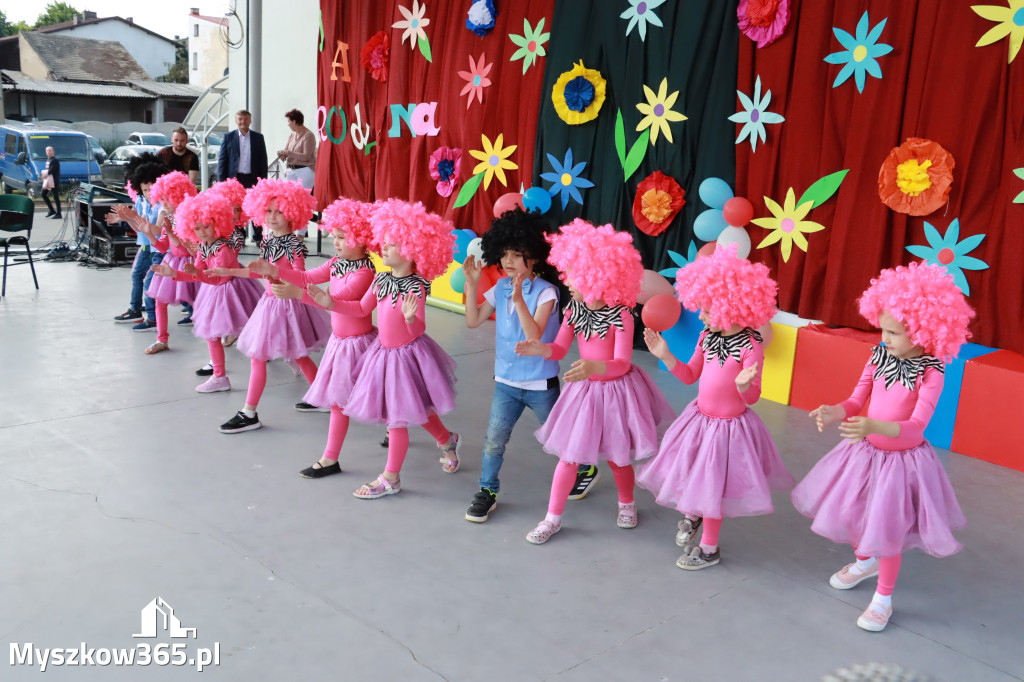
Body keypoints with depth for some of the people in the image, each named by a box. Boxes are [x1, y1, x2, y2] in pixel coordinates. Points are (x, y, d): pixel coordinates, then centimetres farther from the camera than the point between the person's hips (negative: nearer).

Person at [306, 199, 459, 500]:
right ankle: (447, 441, 47)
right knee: (416, 410, 21)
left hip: (407, 353, -7)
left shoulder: (416, 287, -21)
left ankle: (390, 479, 18)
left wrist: (411, 317, -46)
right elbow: (362, 308, 10)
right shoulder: (380, 280, -1)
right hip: (383, 351, 7)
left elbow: (418, 330, -26)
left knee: (397, 417, 3)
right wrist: (331, 303, 1)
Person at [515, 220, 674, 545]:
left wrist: (594, 367, -46)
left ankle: (626, 503, 42)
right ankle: (553, 517, 19)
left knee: (617, 456, 13)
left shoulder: (621, 314, -22)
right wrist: (539, 348, -24)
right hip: (584, 390, 4)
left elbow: (621, 363, -26)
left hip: (617, 389, -3)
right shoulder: (573, 309, -7)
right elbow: (559, 349, -1)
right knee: (568, 456, 6)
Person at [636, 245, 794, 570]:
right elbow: (690, 375, 7)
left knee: (712, 485, 9)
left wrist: (743, 384, -41)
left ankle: (709, 549, 32)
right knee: (691, 474, 20)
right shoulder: (706, 337, -4)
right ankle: (691, 515, 53)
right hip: (700, 416, 6)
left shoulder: (750, 347, -24)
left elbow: (752, 397, -19)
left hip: (729, 425, -6)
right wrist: (665, 355, -5)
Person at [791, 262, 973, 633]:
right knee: (851, 512, 19)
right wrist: (833, 413, -24)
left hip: (901, 458, -5)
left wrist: (874, 427, -46)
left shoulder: (930, 373, -21)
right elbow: (855, 401, -2)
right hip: (865, 452, 5)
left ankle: (883, 598, 27)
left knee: (887, 530, 4)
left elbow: (915, 427, -29)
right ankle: (864, 561, 51)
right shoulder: (879, 357, -7)